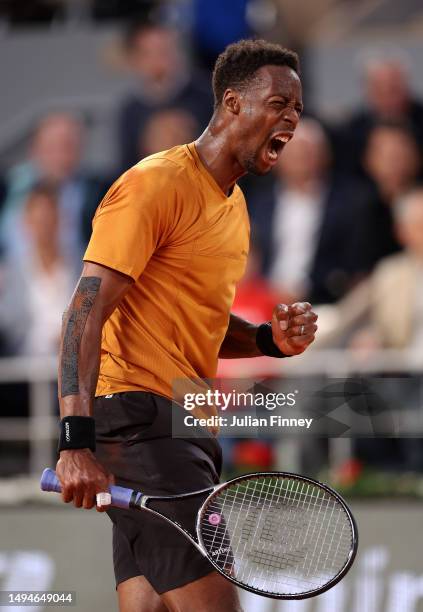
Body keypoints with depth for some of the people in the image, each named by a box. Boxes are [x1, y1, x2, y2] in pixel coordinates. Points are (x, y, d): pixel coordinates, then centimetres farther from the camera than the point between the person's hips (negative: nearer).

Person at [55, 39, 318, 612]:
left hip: (183, 425, 10)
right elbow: (86, 314, -17)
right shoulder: (156, 183, -10)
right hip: (138, 416, -10)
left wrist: (270, 339, 8)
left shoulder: (234, 204, 19)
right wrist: (76, 442, -27)